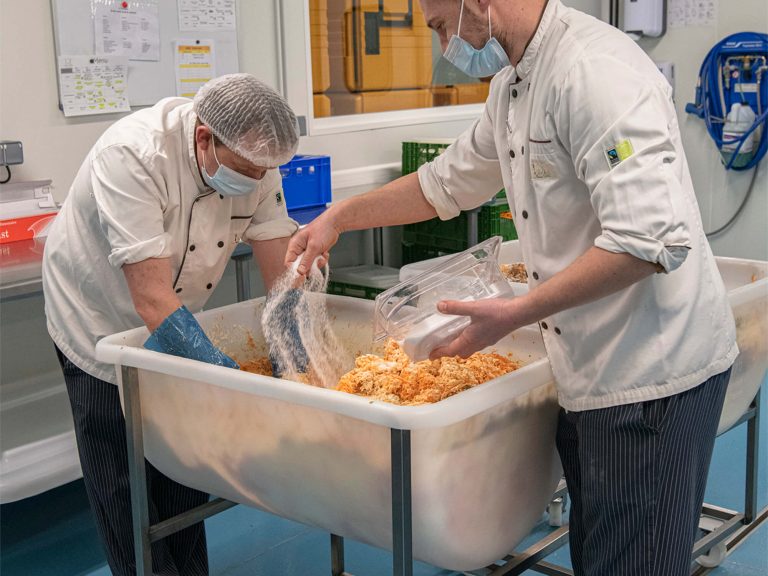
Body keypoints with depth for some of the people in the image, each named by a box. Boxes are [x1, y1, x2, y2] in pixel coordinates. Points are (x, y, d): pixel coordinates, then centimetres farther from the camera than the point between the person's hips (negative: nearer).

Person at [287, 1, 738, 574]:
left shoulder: (597, 72, -21)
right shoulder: (513, 86, 11)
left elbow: (650, 239, -29)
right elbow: (446, 182, 25)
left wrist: (515, 313, -26)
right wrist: (339, 217, 23)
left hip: (651, 374, -9)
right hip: (592, 372, 9)